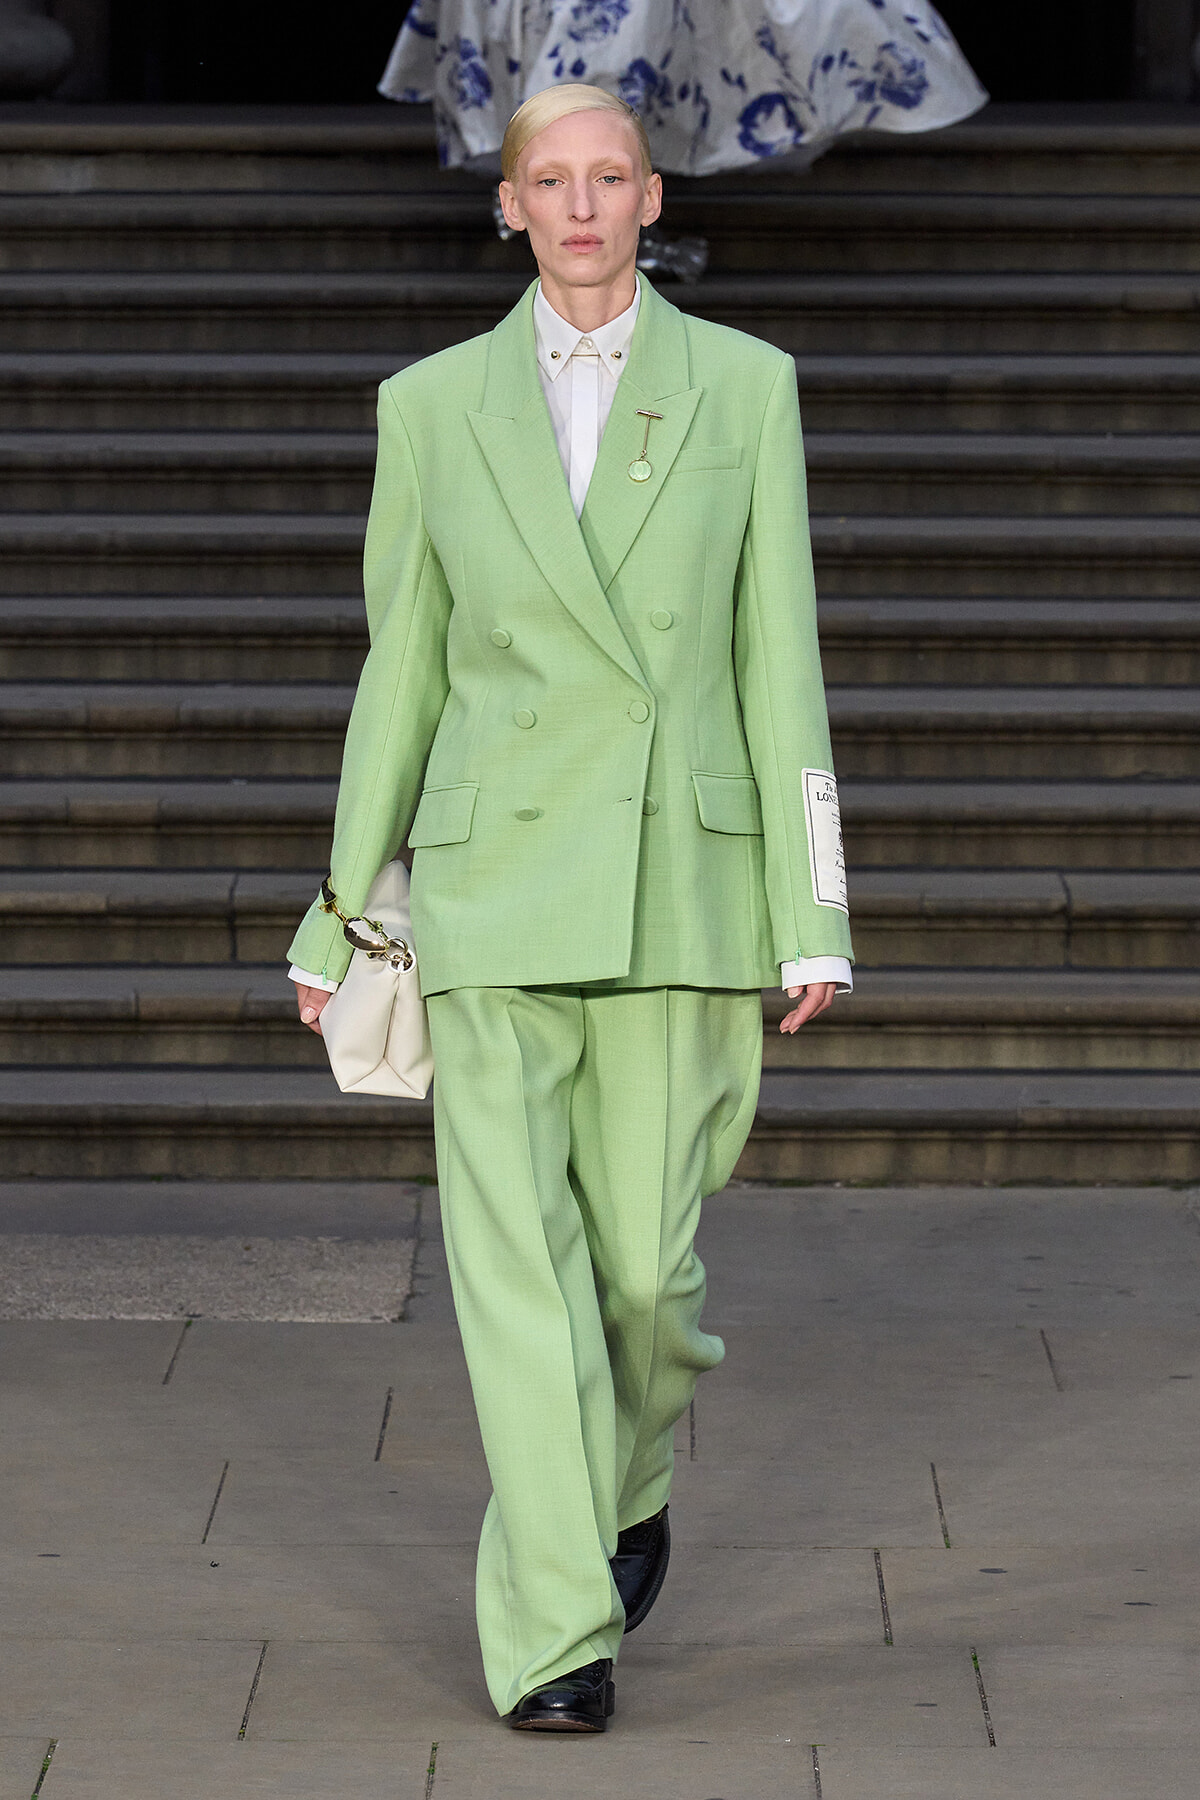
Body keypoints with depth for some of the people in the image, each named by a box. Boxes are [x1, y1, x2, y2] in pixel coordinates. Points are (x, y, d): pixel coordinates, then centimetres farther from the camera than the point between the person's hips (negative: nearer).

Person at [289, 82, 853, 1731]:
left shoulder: (744, 387, 4)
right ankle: (557, 1636, -7)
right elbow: (403, 665, 11)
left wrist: (814, 916, -3)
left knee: (644, 1257, 3)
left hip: (683, 881, 0)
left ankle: (632, 1479, 36)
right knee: (515, 1254, -10)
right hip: (498, 877, 0)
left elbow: (778, 657, 2)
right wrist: (344, 911, 10)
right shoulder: (434, 405, 6)